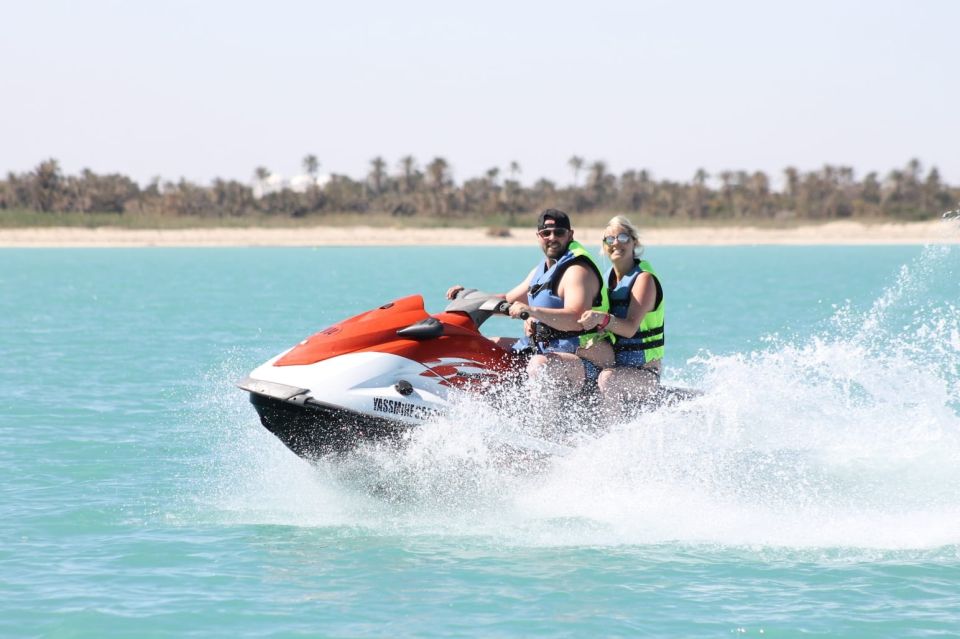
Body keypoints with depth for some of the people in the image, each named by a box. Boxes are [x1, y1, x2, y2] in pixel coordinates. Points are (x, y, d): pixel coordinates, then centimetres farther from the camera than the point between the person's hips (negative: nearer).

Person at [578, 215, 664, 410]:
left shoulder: (644, 278, -10)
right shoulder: (607, 278, 11)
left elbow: (630, 328, -23)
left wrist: (602, 319, -43)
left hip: (645, 373, -7)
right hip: (614, 364, 7)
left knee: (608, 378, -39)